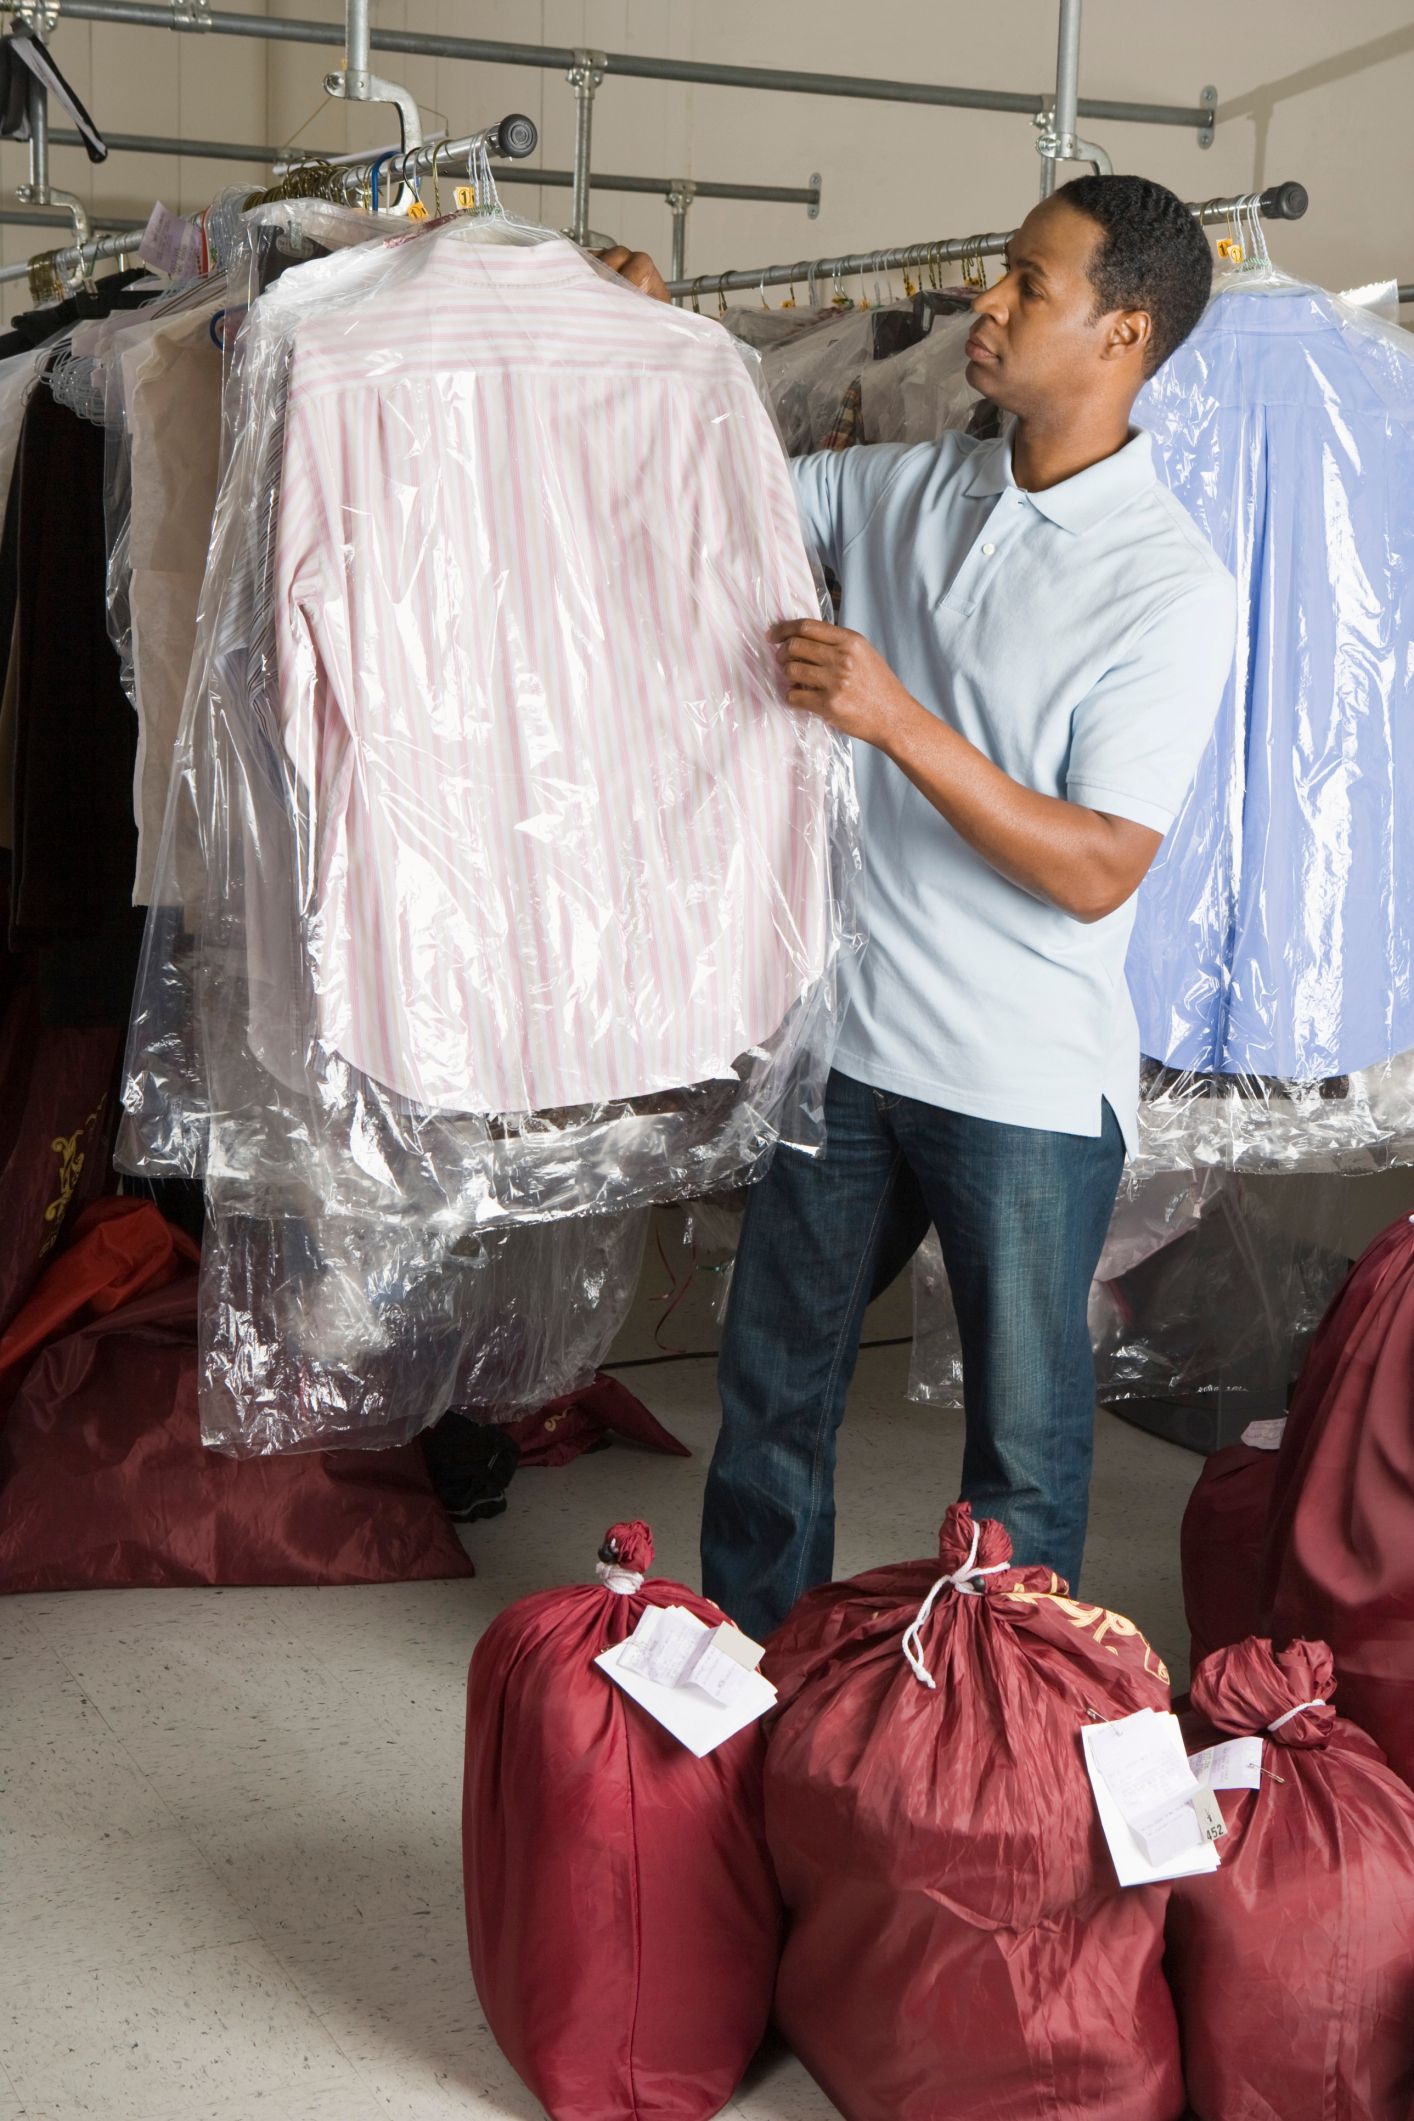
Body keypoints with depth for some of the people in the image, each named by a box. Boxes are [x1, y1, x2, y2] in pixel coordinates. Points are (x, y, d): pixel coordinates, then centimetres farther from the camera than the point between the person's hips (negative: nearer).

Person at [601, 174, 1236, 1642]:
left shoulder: (1170, 586, -14)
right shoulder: (901, 491, 3)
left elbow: (1098, 872, -19)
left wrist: (895, 720, -26)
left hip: (1027, 1087, -5)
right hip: (845, 1038, 6)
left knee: (1024, 1438, 11)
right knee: (773, 1382, 17)